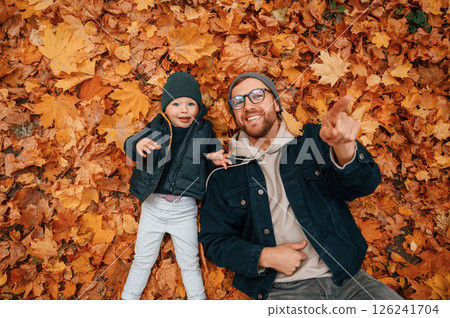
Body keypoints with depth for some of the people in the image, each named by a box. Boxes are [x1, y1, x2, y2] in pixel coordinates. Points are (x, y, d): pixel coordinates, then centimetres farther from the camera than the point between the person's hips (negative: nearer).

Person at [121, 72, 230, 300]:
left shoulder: (204, 130, -3)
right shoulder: (157, 127, -5)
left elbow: (213, 155, 11)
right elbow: (130, 146, -16)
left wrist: (216, 158, -13)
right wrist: (138, 144, -39)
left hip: (185, 209, 0)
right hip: (153, 205, 1)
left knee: (190, 264, 15)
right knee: (142, 260, 17)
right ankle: (128, 298, 38)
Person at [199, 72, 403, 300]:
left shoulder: (312, 139, 3)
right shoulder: (224, 173, 1)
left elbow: (363, 184, -9)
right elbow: (214, 241, 4)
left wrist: (343, 146, -31)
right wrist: (265, 256, -12)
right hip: (281, 289, 0)